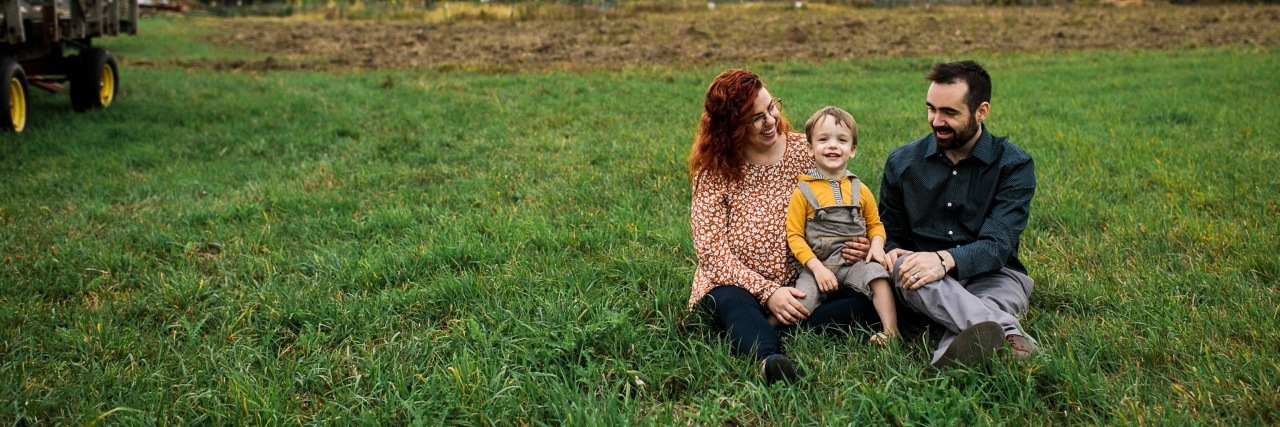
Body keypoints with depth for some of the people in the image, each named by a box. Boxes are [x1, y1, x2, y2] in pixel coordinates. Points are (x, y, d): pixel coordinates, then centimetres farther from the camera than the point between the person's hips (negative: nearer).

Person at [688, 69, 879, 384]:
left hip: (799, 286, 3)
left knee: (866, 300, -23)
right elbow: (710, 248, -10)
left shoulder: (803, 151, 5)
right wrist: (767, 292, -20)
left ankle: (764, 337, -36)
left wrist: (851, 246, -13)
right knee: (732, 303, -37)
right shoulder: (714, 171, -4)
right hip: (736, 285, -3)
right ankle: (770, 358, -63)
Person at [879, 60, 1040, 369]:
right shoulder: (902, 163, 8)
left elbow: (997, 245, -13)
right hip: (927, 282, 1)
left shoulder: (1014, 165, -1)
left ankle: (951, 356, -66)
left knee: (1008, 285, -36)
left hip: (991, 276, 0)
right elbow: (891, 236, 15)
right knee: (903, 265, -35)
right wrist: (893, 253, -12)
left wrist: (945, 259, -34)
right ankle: (1009, 334, -59)